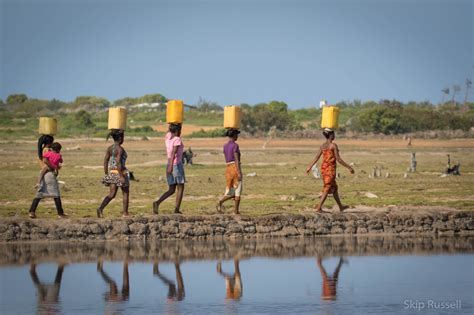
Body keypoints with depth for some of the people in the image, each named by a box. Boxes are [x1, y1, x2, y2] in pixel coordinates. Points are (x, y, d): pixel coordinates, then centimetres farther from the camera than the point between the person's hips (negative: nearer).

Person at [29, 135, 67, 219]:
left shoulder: (41, 150, 14)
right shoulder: (47, 150, -10)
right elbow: (45, 161, -24)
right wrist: (54, 167, -17)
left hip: (42, 173, 8)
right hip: (49, 173, -8)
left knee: (40, 193, 9)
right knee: (56, 194, -1)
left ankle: (31, 211, 1)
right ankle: (60, 213, 1)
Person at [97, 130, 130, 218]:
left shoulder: (110, 148, 7)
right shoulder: (120, 149, -15)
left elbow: (105, 161, 7)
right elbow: (118, 162, -23)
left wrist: (106, 174, 13)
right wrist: (121, 176, -22)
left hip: (112, 173, 6)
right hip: (120, 172, -6)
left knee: (112, 194, 6)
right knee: (126, 193, 11)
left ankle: (100, 208, -15)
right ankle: (125, 213, 15)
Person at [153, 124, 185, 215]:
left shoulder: (168, 136, 5)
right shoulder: (177, 140, -13)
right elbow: (173, 153, -25)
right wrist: (171, 166, -33)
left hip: (170, 166, 6)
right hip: (177, 165, -6)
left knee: (171, 190, 10)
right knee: (180, 188, 6)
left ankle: (157, 202, -13)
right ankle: (177, 209, 0)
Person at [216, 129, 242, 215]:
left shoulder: (225, 146, 14)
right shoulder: (235, 145, -9)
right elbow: (236, 160, -16)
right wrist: (239, 173, -20)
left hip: (228, 168, 7)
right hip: (236, 168, -7)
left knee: (231, 193, 10)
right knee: (238, 191, 2)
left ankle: (220, 202, -13)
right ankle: (236, 210, -1)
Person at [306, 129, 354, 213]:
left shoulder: (322, 146, 6)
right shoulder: (333, 145, -13)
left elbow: (316, 158, 6)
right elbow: (338, 159, -14)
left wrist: (310, 167, 14)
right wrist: (349, 167, -9)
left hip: (323, 168, 8)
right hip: (330, 168, -8)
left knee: (334, 187, 19)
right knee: (327, 189, -4)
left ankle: (340, 207, 30)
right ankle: (319, 207, -11)